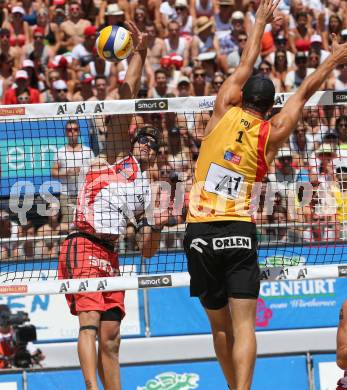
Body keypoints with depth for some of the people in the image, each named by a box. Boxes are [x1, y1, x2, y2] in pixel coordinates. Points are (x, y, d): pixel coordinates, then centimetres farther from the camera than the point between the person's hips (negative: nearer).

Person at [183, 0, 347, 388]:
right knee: (243, 325, -7)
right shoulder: (271, 133, 3)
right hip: (239, 232, -1)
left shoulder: (225, 111, 2)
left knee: (220, 325, 10)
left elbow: (245, 66, 18)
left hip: (200, 233, 1)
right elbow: (303, 93, 18)